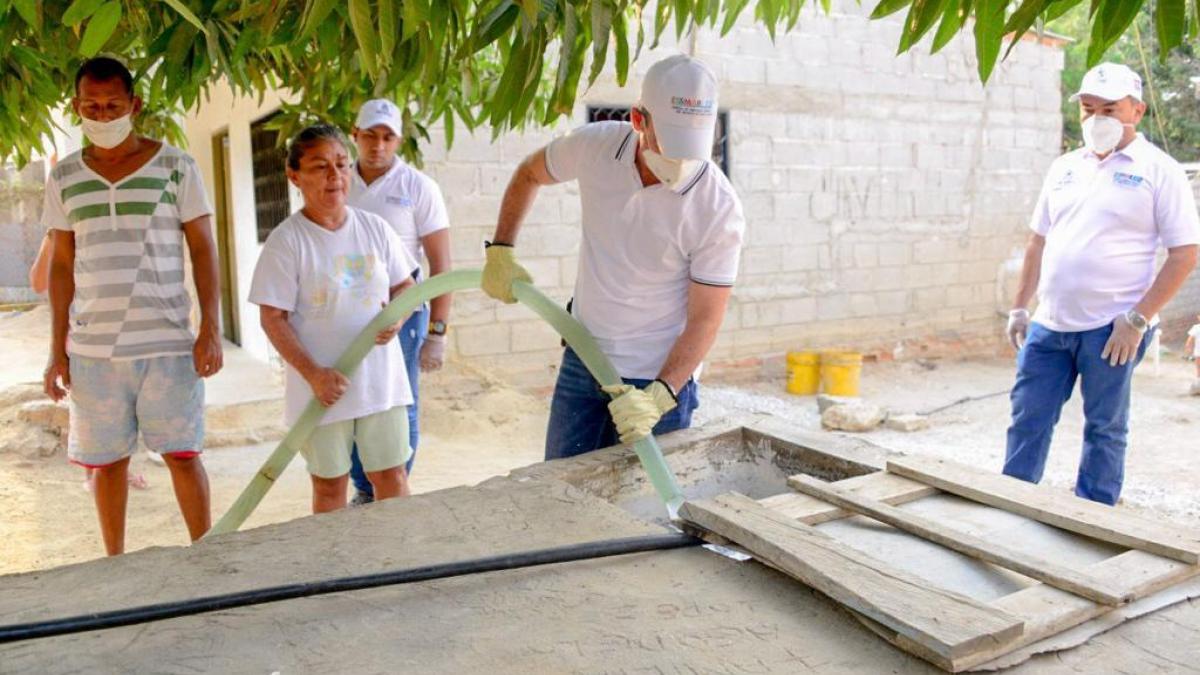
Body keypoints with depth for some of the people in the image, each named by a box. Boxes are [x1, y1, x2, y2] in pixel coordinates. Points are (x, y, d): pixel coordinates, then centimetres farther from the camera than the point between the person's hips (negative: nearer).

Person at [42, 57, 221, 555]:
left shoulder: (175, 166, 1)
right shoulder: (64, 178, 9)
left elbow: (202, 249, 0)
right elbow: (61, 265, 12)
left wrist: (211, 329, -7)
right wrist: (57, 349, 8)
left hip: (167, 343, -2)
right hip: (93, 346, 3)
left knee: (182, 453, 0)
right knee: (107, 460, 8)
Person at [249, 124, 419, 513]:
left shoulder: (375, 228, 3)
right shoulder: (287, 240, -10)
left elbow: (405, 285, 13)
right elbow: (272, 318, -10)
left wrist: (398, 316, -9)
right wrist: (312, 373, -18)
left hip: (381, 379, 3)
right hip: (325, 386, -3)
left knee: (391, 475, 12)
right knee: (330, 484, 11)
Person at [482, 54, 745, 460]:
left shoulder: (719, 210, -21)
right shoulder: (595, 145, -11)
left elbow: (705, 319, -17)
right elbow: (529, 174, 11)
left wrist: (660, 396, -28)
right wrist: (500, 251, 5)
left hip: (659, 378, -4)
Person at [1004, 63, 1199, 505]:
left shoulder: (1158, 170, -4)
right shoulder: (1064, 168, 12)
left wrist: (1137, 320, -14)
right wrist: (1019, 307, 11)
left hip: (1111, 330, -5)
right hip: (1049, 323, 5)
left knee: (1104, 429, 7)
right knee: (1027, 420, 9)